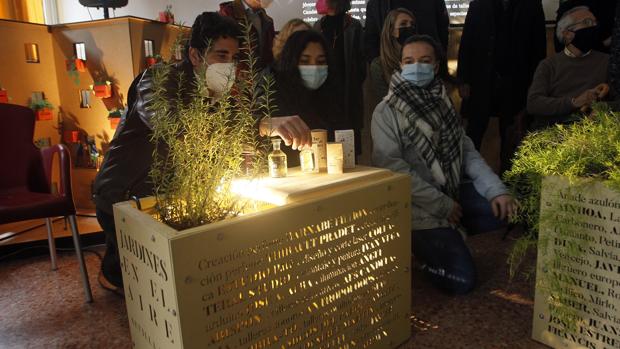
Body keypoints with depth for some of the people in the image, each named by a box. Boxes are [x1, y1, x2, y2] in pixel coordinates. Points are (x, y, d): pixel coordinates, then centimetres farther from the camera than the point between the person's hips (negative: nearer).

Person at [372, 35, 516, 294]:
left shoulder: (442, 102, 8)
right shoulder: (387, 111, -11)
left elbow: (466, 151, 5)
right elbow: (392, 167, -20)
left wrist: (496, 190, -10)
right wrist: (442, 205, -20)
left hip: (454, 191, 7)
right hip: (420, 207, -6)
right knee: (461, 280, -10)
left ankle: (449, 234, 10)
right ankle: (420, 243, 16)